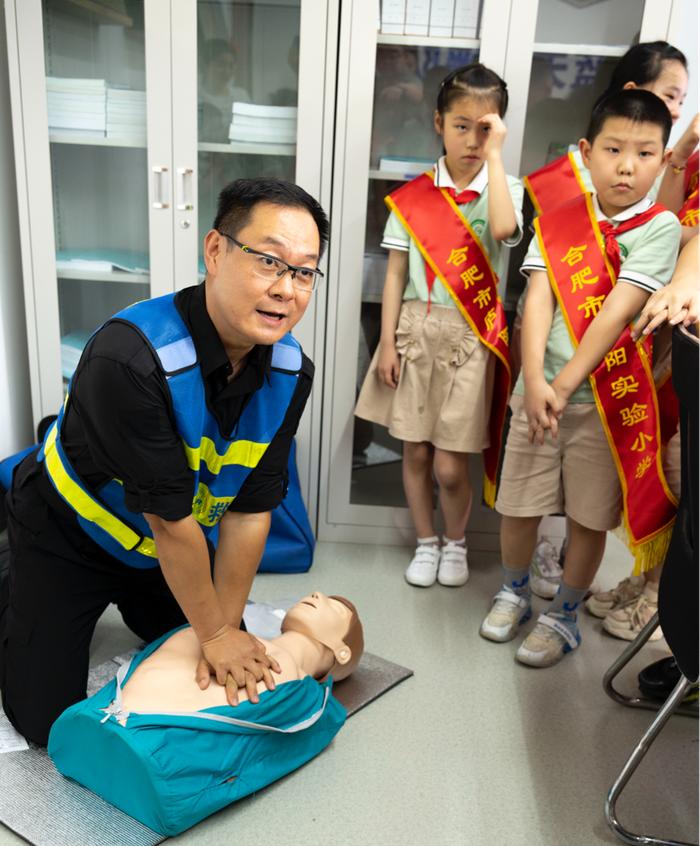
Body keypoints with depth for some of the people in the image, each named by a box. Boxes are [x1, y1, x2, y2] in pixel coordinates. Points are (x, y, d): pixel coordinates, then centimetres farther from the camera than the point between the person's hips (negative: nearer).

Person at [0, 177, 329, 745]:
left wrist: (227, 627, -12)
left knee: (234, 671, 15)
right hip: (67, 535, -5)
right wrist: (214, 633, -20)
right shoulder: (129, 357, -37)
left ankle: (129, 601, 36)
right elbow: (169, 517, -30)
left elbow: (251, 509, -14)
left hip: (172, 547, 5)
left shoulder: (291, 371, -18)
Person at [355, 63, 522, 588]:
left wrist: (494, 155, -16)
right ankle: (426, 543, 32)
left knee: (450, 466, 0)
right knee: (416, 451, 10)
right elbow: (396, 273, 3)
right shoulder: (414, 195, 3)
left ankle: (456, 541, 29)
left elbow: (504, 229, -24)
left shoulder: (503, 189, 0)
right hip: (416, 330, 2)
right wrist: (387, 343, -1)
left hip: (470, 336, -2)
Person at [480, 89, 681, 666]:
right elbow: (538, 301, -7)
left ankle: (564, 616, 30)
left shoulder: (659, 228, -6)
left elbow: (617, 313, -15)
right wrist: (534, 381, -19)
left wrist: (565, 384, -19)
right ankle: (514, 592, 37)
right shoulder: (559, 222, 4)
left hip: (606, 399, -2)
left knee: (589, 517, 9)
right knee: (519, 506, 10)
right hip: (540, 390, 3)